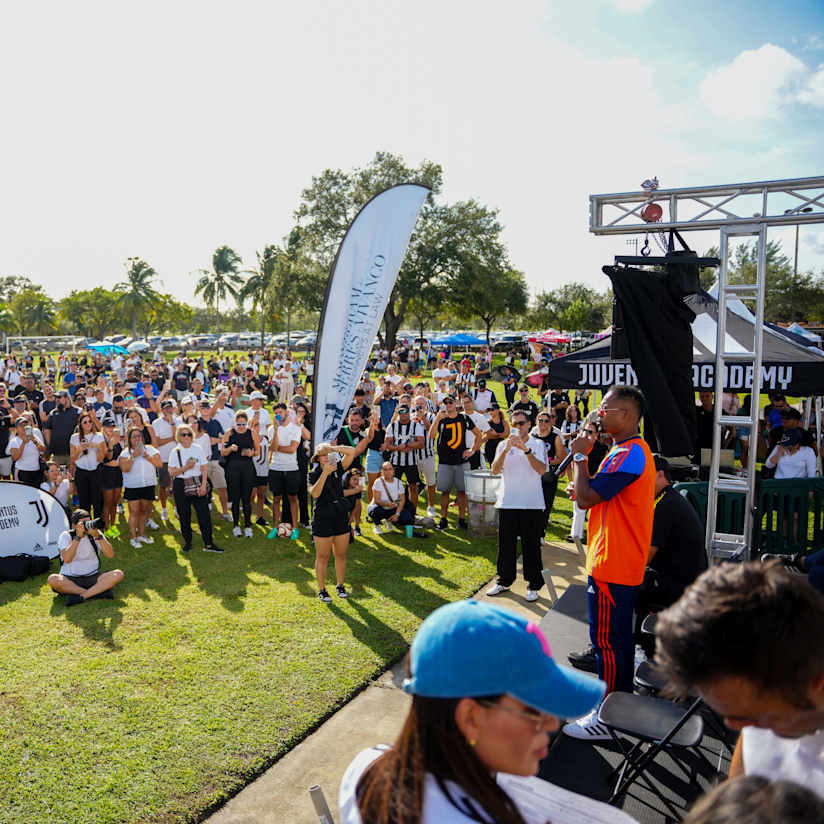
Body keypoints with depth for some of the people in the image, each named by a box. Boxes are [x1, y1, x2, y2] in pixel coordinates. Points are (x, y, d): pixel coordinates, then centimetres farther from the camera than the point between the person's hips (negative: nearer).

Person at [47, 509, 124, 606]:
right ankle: (98, 592, -29)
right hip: (69, 580, -1)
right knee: (52, 579, -33)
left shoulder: (95, 533, 1)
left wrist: (97, 536, -23)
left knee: (118, 574, -23)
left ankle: (81, 596, -30)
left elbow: (110, 555, -12)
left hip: (92, 578, 1)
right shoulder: (65, 536, -3)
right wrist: (78, 537, -24)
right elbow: (66, 559, -21)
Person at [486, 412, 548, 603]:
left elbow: (541, 470, -13)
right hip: (507, 502, 2)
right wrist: (506, 449, -20)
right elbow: (495, 470, -7)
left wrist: (525, 449, -22)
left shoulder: (539, 445, 3)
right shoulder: (504, 444, 7)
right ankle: (504, 581, 23)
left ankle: (534, 585, 14)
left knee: (531, 545, 3)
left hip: (532, 504, -2)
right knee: (506, 544, 9)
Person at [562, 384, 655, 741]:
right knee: (618, 638, 20)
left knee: (607, 640, 0)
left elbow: (586, 497, -25)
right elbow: (597, 495, 17)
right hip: (622, 563, 11)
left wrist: (580, 455, -13)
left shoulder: (629, 453, -21)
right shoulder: (631, 449, 14)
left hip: (611, 566, -11)